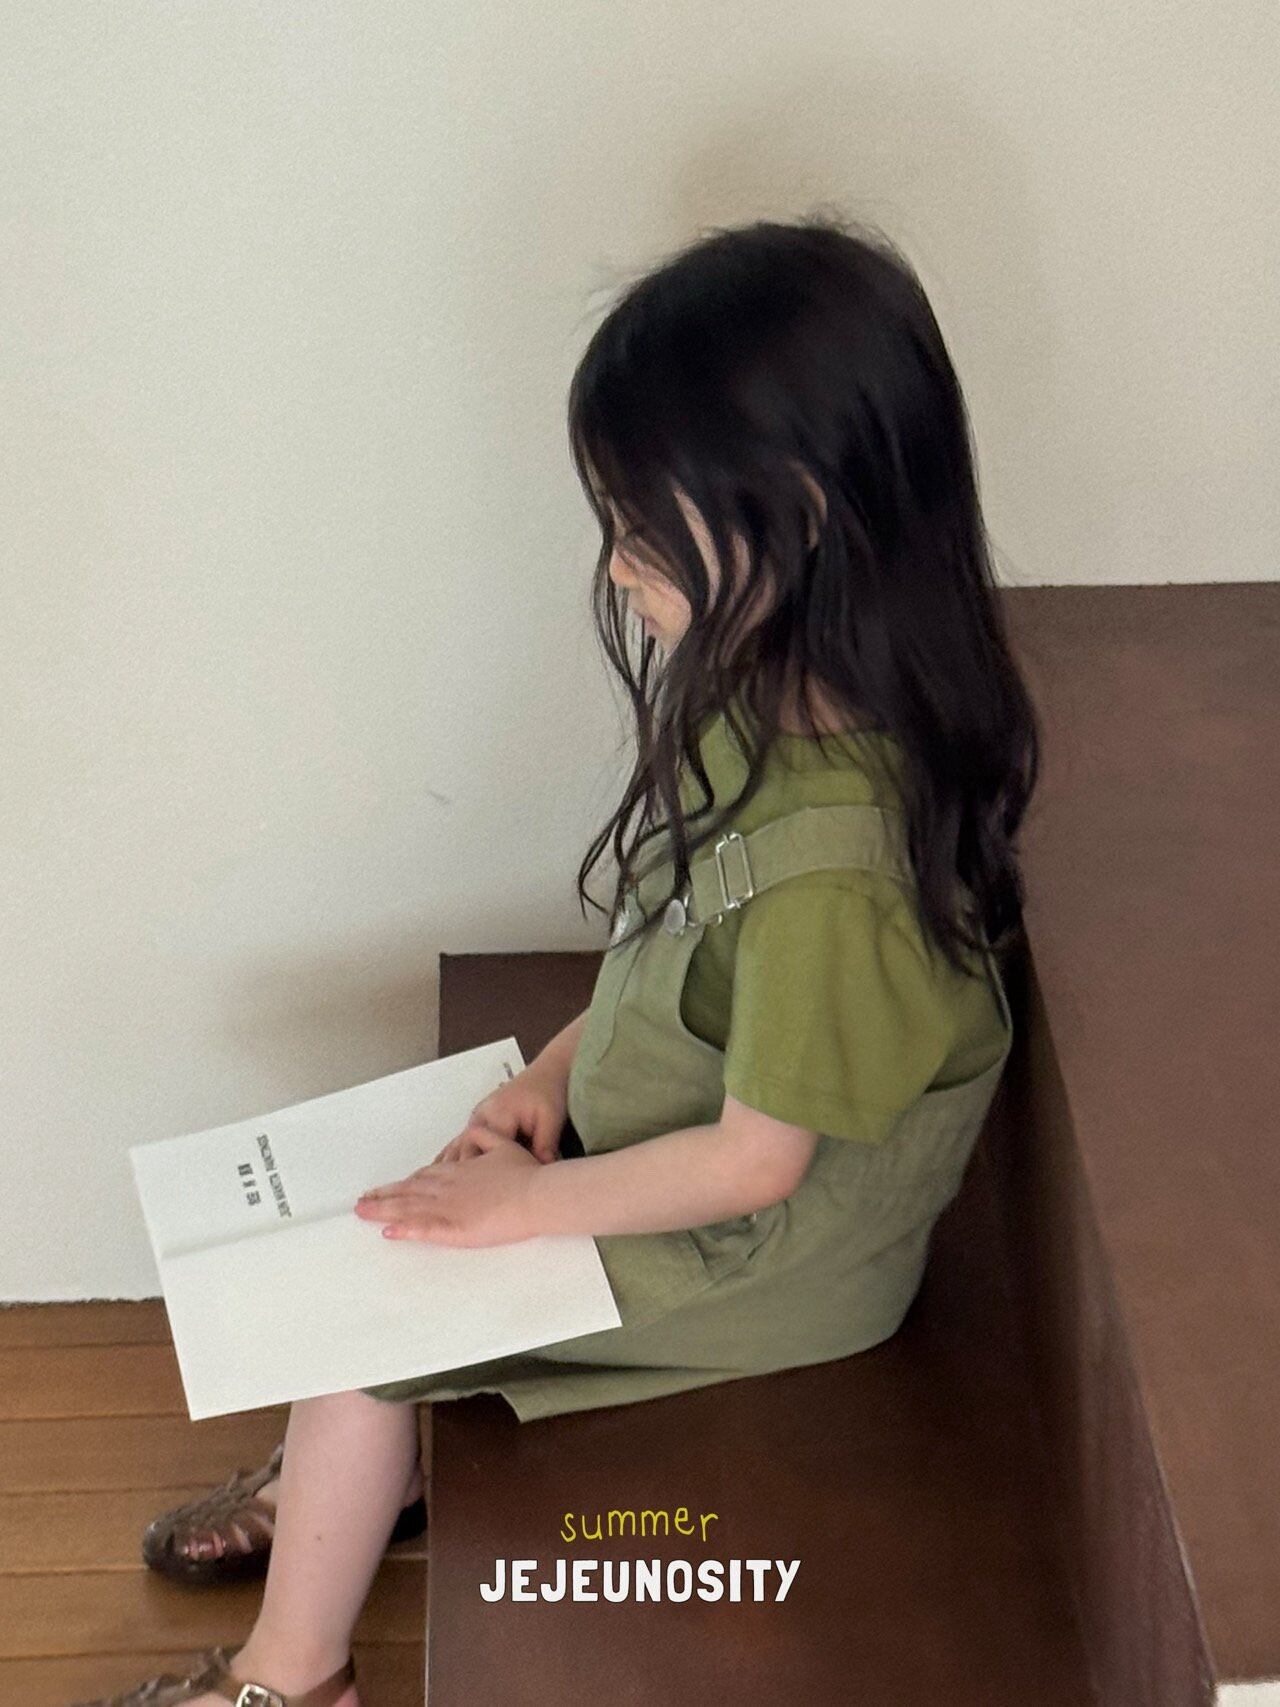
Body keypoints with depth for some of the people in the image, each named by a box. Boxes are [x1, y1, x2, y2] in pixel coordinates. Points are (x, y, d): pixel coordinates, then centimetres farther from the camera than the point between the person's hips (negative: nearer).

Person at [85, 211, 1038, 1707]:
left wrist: (524, 1203, -16)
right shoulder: (769, 690, -10)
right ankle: (366, 1478, 37)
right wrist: (560, 1071, -2)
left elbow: (754, 1161, -27)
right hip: (661, 1136, 8)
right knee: (368, 1221, 11)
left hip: (765, 1258, -8)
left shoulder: (835, 855, -38)